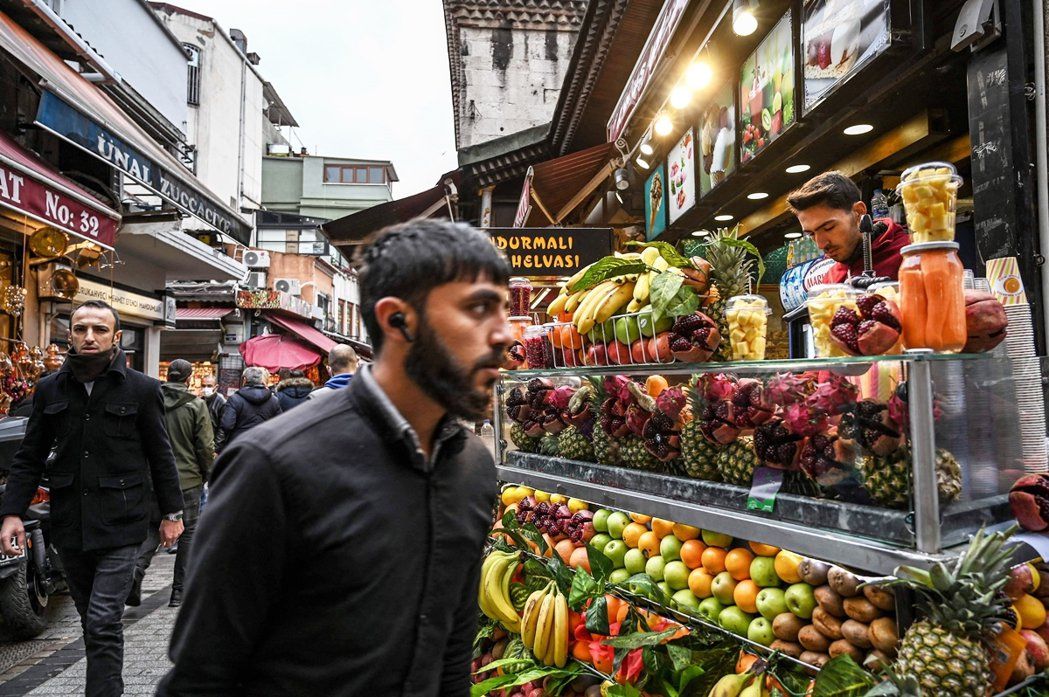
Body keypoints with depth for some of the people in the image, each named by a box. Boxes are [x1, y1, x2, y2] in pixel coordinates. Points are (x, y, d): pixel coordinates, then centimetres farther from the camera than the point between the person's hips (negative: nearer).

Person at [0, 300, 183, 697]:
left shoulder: (141, 389, -3)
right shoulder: (49, 390, 6)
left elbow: (161, 456, 2)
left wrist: (172, 513, 4)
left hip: (120, 525, -4)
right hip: (69, 525, 4)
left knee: (103, 623, -7)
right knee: (92, 621, 16)